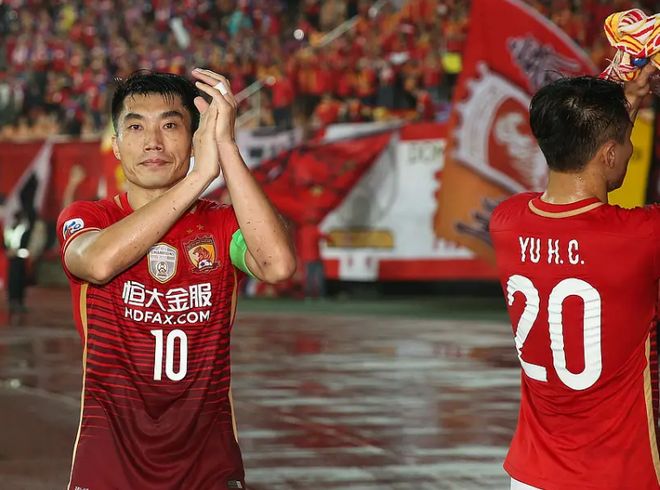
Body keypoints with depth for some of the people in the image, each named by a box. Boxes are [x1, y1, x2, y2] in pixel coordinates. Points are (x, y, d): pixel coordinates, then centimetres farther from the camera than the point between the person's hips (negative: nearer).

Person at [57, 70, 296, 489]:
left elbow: (278, 265, -22)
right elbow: (99, 263, -26)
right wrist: (201, 174, -27)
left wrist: (226, 147, -24)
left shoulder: (223, 225, 1)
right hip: (109, 455, -1)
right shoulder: (85, 218, -1)